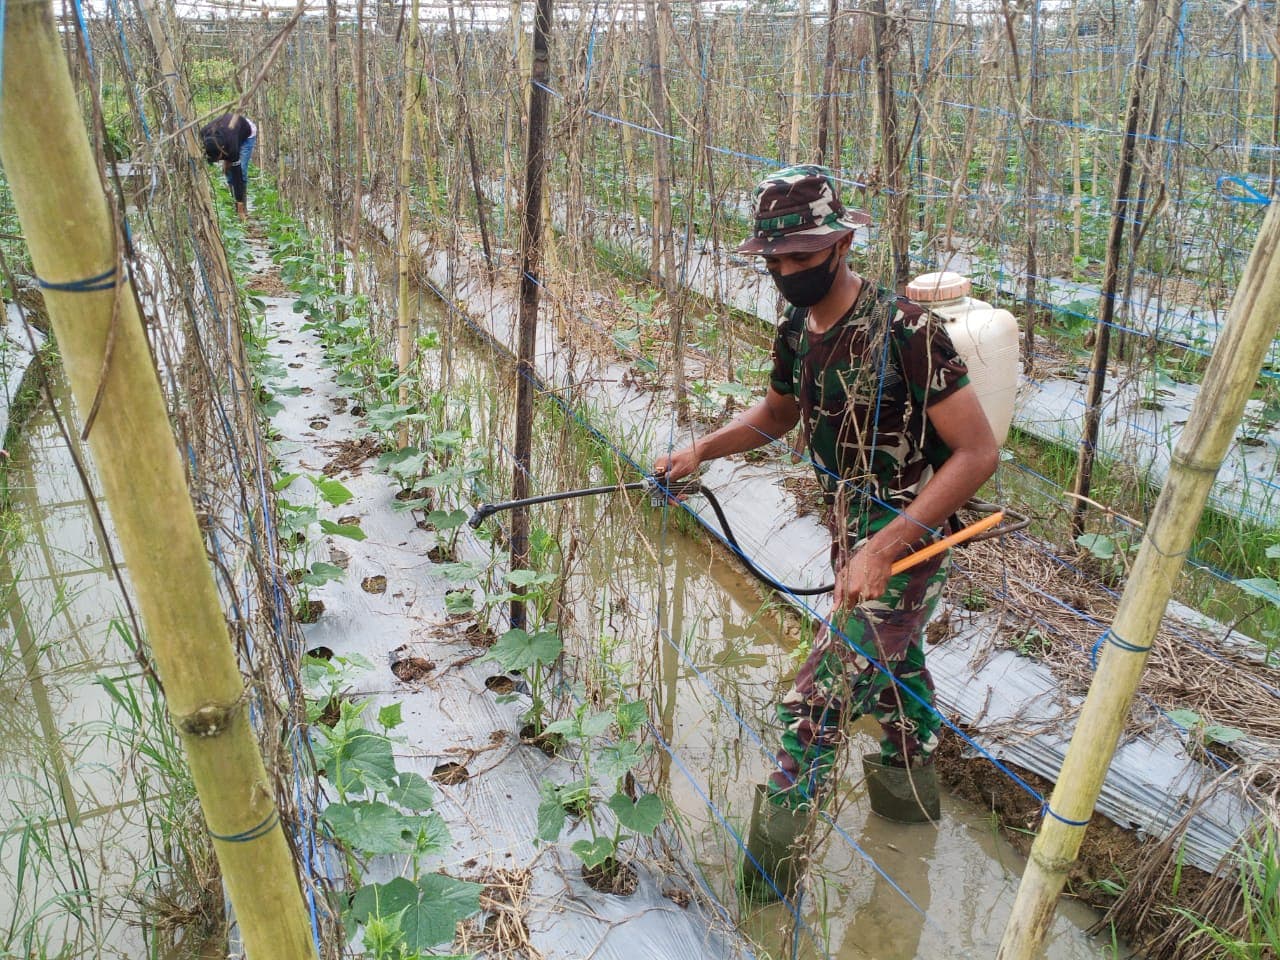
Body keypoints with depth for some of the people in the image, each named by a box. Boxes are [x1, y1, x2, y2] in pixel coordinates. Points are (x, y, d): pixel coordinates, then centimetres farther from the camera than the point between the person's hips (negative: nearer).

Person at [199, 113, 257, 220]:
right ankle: (236, 207, 4)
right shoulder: (203, 135, -34)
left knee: (240, 171, -17)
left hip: (247, 135, -5)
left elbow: (237, 174, -39)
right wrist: (225, 159, -14)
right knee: (228, 171, -5)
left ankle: (243, 209, -8)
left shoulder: (231, 144, -44)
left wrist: (240, 207, -38)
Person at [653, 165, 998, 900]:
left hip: (907, 546, -8)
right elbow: (779, 412, 20)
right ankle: (911, 785, 54)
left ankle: (764, 881, 12)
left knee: (815, 708, -6)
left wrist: (884, 550, -28)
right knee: (895, 665, 28)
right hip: (855, 537, 8)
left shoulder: (906, 331, -25)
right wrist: (703, 449, 4)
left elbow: (979, 453, -23)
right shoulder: (798, 330, 0)